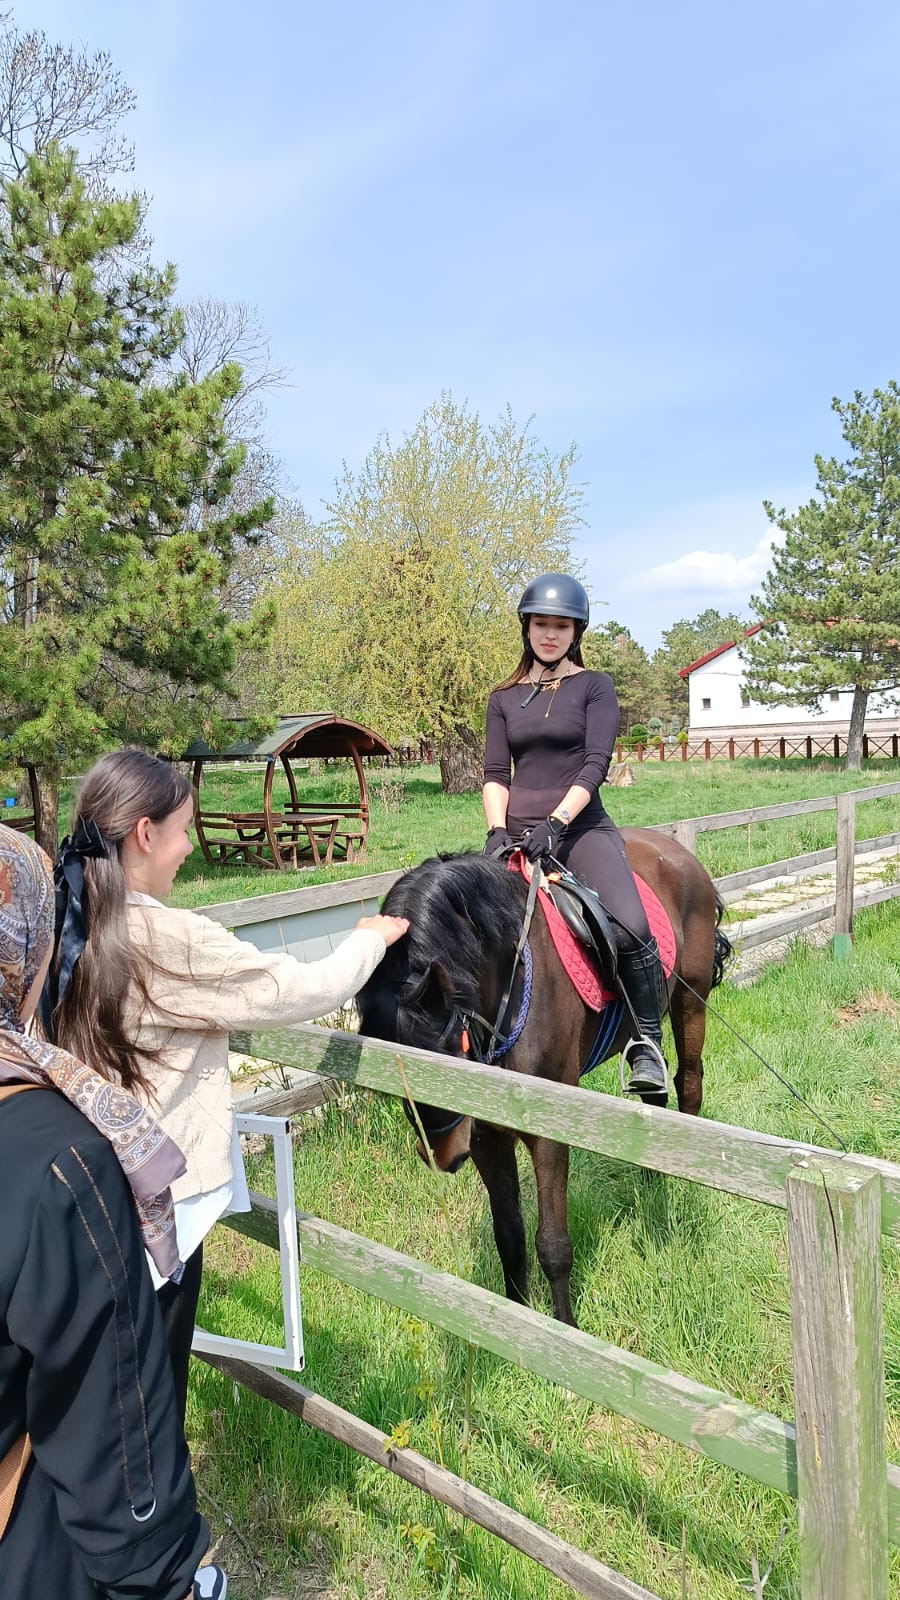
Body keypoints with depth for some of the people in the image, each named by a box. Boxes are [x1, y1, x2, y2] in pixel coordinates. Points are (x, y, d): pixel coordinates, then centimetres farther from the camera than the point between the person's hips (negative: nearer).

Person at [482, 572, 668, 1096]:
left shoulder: (594, 686, 5)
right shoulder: (505, 698, 15)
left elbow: (595, 765, -7)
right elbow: (495, 773, 7)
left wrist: (556, 823, -20)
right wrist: (497, 830, -11)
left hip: (580, 828, -3)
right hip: (517, 833, 4)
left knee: (631, 929, -25)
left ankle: (648, 1043, -6)